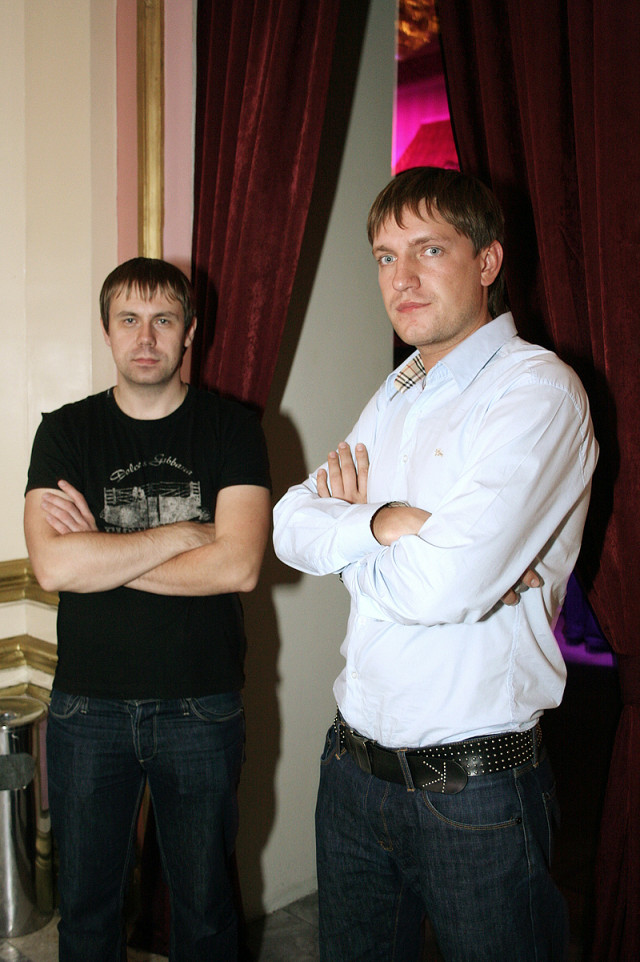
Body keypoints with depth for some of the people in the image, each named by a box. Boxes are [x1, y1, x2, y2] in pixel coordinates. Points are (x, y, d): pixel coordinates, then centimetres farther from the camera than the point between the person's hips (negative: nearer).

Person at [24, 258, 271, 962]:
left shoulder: (232, 429, -3)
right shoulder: (65, 433, 0)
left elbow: (237, 566, -16)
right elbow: (52, 566, -14)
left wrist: (98, 556, -13)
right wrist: (184, 533, -14)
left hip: (202, 706, -1)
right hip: (87, 707, 2)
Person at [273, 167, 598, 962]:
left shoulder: (537, 390, -16)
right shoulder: (395, 397, 10)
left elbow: (443, 587, -27)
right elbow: (290, 528, 1)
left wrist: (346, 532, -9)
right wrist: (383, 521, -16)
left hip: (476, 785, -7)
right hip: (355, 764, 7)